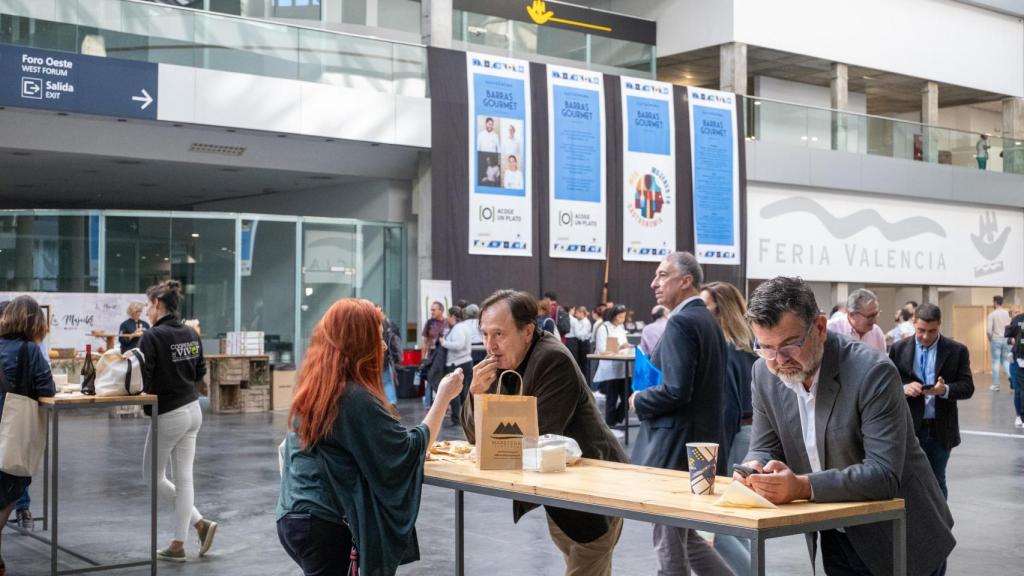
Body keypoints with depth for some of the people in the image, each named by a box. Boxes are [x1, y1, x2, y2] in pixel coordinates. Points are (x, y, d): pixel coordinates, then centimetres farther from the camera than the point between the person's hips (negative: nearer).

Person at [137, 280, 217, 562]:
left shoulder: (152, 337, -17)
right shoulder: (191, 334, 5)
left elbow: (141, 380, -20)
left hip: (168, 415, -7)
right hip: (193, 411, 7)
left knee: (154, 477, 11)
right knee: (183, 477, 10)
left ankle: (200, 523, 5)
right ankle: (178, 545, 13)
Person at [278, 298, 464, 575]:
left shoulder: (314, 390, 9)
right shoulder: (355, 397, -18)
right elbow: (409, 450, -12)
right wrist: (443, 397, -5)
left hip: (295, 515, 8)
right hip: (323, 524, -8)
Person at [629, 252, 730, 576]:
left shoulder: (681, 322, -16)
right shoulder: (707, 319, 13)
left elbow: (677, 390, -25)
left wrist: (639, 401, -8)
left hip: (675, 447, -10)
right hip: (701, 440, 10)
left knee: (670, 542, 2)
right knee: (684, 536, 20)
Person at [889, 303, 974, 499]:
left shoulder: (957, 351, 1)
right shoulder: (899, 349, 3)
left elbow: (967, 387, -3)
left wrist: (945, 389, -22)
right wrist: (904, 389, -19)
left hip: (940, 430, 0)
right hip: (909, 428, 0)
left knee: (937, 482, 9)